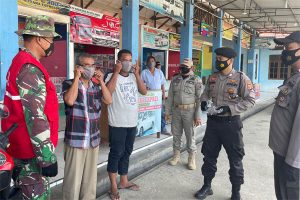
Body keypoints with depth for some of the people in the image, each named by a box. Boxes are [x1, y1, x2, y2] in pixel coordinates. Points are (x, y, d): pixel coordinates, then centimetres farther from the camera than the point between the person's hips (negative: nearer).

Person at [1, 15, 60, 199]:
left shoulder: (21, 61, 12)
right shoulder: (30, 69, -21)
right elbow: (35, 117, -26)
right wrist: (48, 157, -23)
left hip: (23, 145, 10)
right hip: (32, 151, -10)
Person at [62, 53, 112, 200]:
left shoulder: (96, 86, 11)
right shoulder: (69, 83, -3)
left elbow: (109, 101, 1)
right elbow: (70, 100, -21)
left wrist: (101, 81, -4)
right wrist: (77, 77, -15)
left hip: (94, 139, 5)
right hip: (75, 139, -5)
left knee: (90, 176, 17)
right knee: (73, 177, 4)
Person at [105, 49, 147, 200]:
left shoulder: (133, 77, 10)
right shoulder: (112, 76, -8)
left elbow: (144, 91, 1)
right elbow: (107, 92, -27)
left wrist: (137, 74, -5)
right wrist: (116, 72, -23)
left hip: (132, 123, 6)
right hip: (117, 124, -6)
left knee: (126, 152, 16)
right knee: (116, 153, 3)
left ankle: (124, 182, 31)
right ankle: (113, 186, 16)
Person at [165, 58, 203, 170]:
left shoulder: (196, 80, -4)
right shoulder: (175, 79, 8)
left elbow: (199, 99, -7)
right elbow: (170, 96, 10)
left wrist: (198, 116, -10)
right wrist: (167, 111, 6)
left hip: (189, 111, -4)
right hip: (176, 110, 4)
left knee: (190, 135, 4)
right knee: (176, 133, 11)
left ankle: (192, 158, 18)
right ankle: (176, 155, 27)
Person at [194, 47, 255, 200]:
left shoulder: (241, 78, -11)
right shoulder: (212, 78, 4)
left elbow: (250, 100, -13)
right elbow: (205, 93, 18)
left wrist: (228, 108, -21)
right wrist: (204, 102, -5)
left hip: (231, 123, -4)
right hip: (213, 121, 5)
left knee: (235, 159, 8)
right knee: (209, 155, 14)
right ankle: (207, 186, 33)